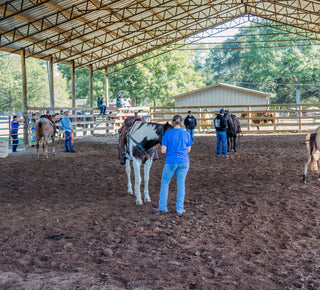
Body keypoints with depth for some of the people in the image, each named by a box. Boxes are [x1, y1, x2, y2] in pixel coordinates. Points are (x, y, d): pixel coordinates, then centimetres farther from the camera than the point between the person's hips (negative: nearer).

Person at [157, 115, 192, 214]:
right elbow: (188, 150, 4)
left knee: (165, 182, 14)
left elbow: (163, 151, -10)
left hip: (171, 162, -2)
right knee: (181, 184, 11)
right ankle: (180, 208, 13)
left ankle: (162, 207, 16)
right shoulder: (187, 134, -2)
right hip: (183, 162, 2)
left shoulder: (168, 134, -8)